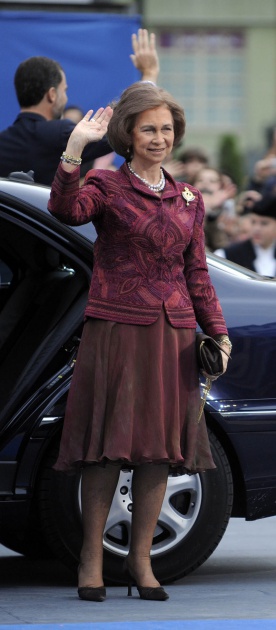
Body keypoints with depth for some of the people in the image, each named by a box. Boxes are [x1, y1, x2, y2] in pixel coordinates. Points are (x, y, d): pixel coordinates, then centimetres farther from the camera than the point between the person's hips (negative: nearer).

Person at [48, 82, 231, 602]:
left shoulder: (189, 199, 15)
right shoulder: (107, 186, -1)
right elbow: (67, 210, -23)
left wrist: (217, 330, 10)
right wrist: (74, 149, -33)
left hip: (172, 334, 5)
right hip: (117, 329, -5)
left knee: (161, 447, 5)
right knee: (108, 444, -4)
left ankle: (141, 558, 13)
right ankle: (91, 557, 4)